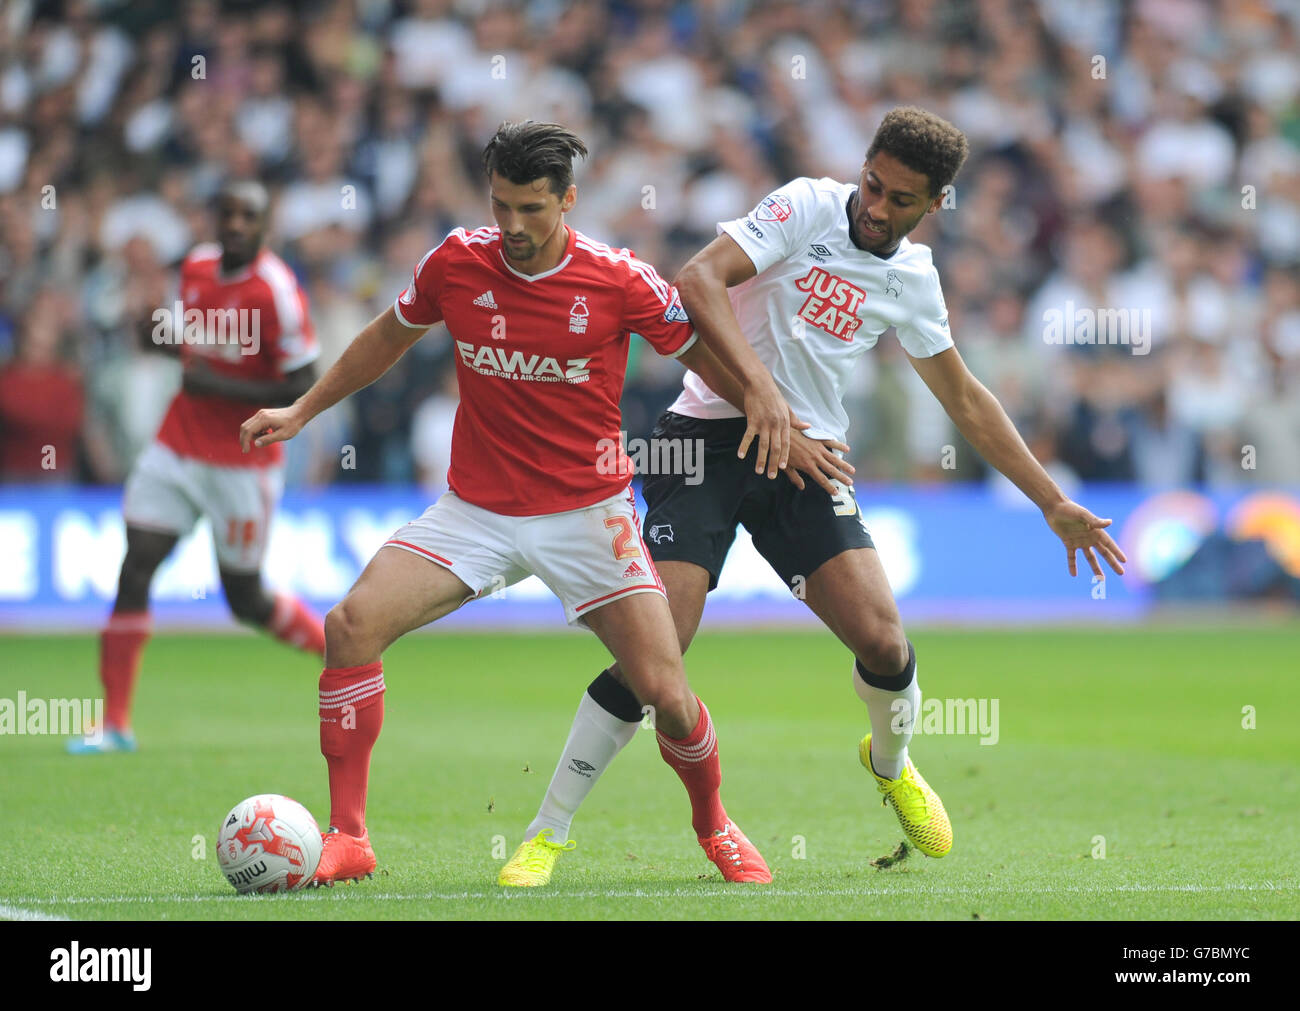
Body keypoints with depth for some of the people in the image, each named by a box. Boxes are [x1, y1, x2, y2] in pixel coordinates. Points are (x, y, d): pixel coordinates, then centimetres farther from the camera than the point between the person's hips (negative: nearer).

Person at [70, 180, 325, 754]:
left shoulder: (276, 291, -17)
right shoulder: (197, 266, 4)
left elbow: (303, 391, -18)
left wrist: (219, 386, -22)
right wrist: (167, 331, 0)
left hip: (243, 462, -6)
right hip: (179, 446, 6)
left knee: (247, 601, 4)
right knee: (134, 571, -6)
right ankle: (115, 723, -2)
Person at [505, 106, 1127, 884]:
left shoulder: (913, 278, 8)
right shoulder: (810, 206, -8)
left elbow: (965, 399, 21)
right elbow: (698, 281, -21)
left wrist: (1055, 505, 21)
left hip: (810, 454, 4)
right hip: (710, 436, -4)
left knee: (883, 642, -10)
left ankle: (892, 762, 26)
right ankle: (548, 833, -3)